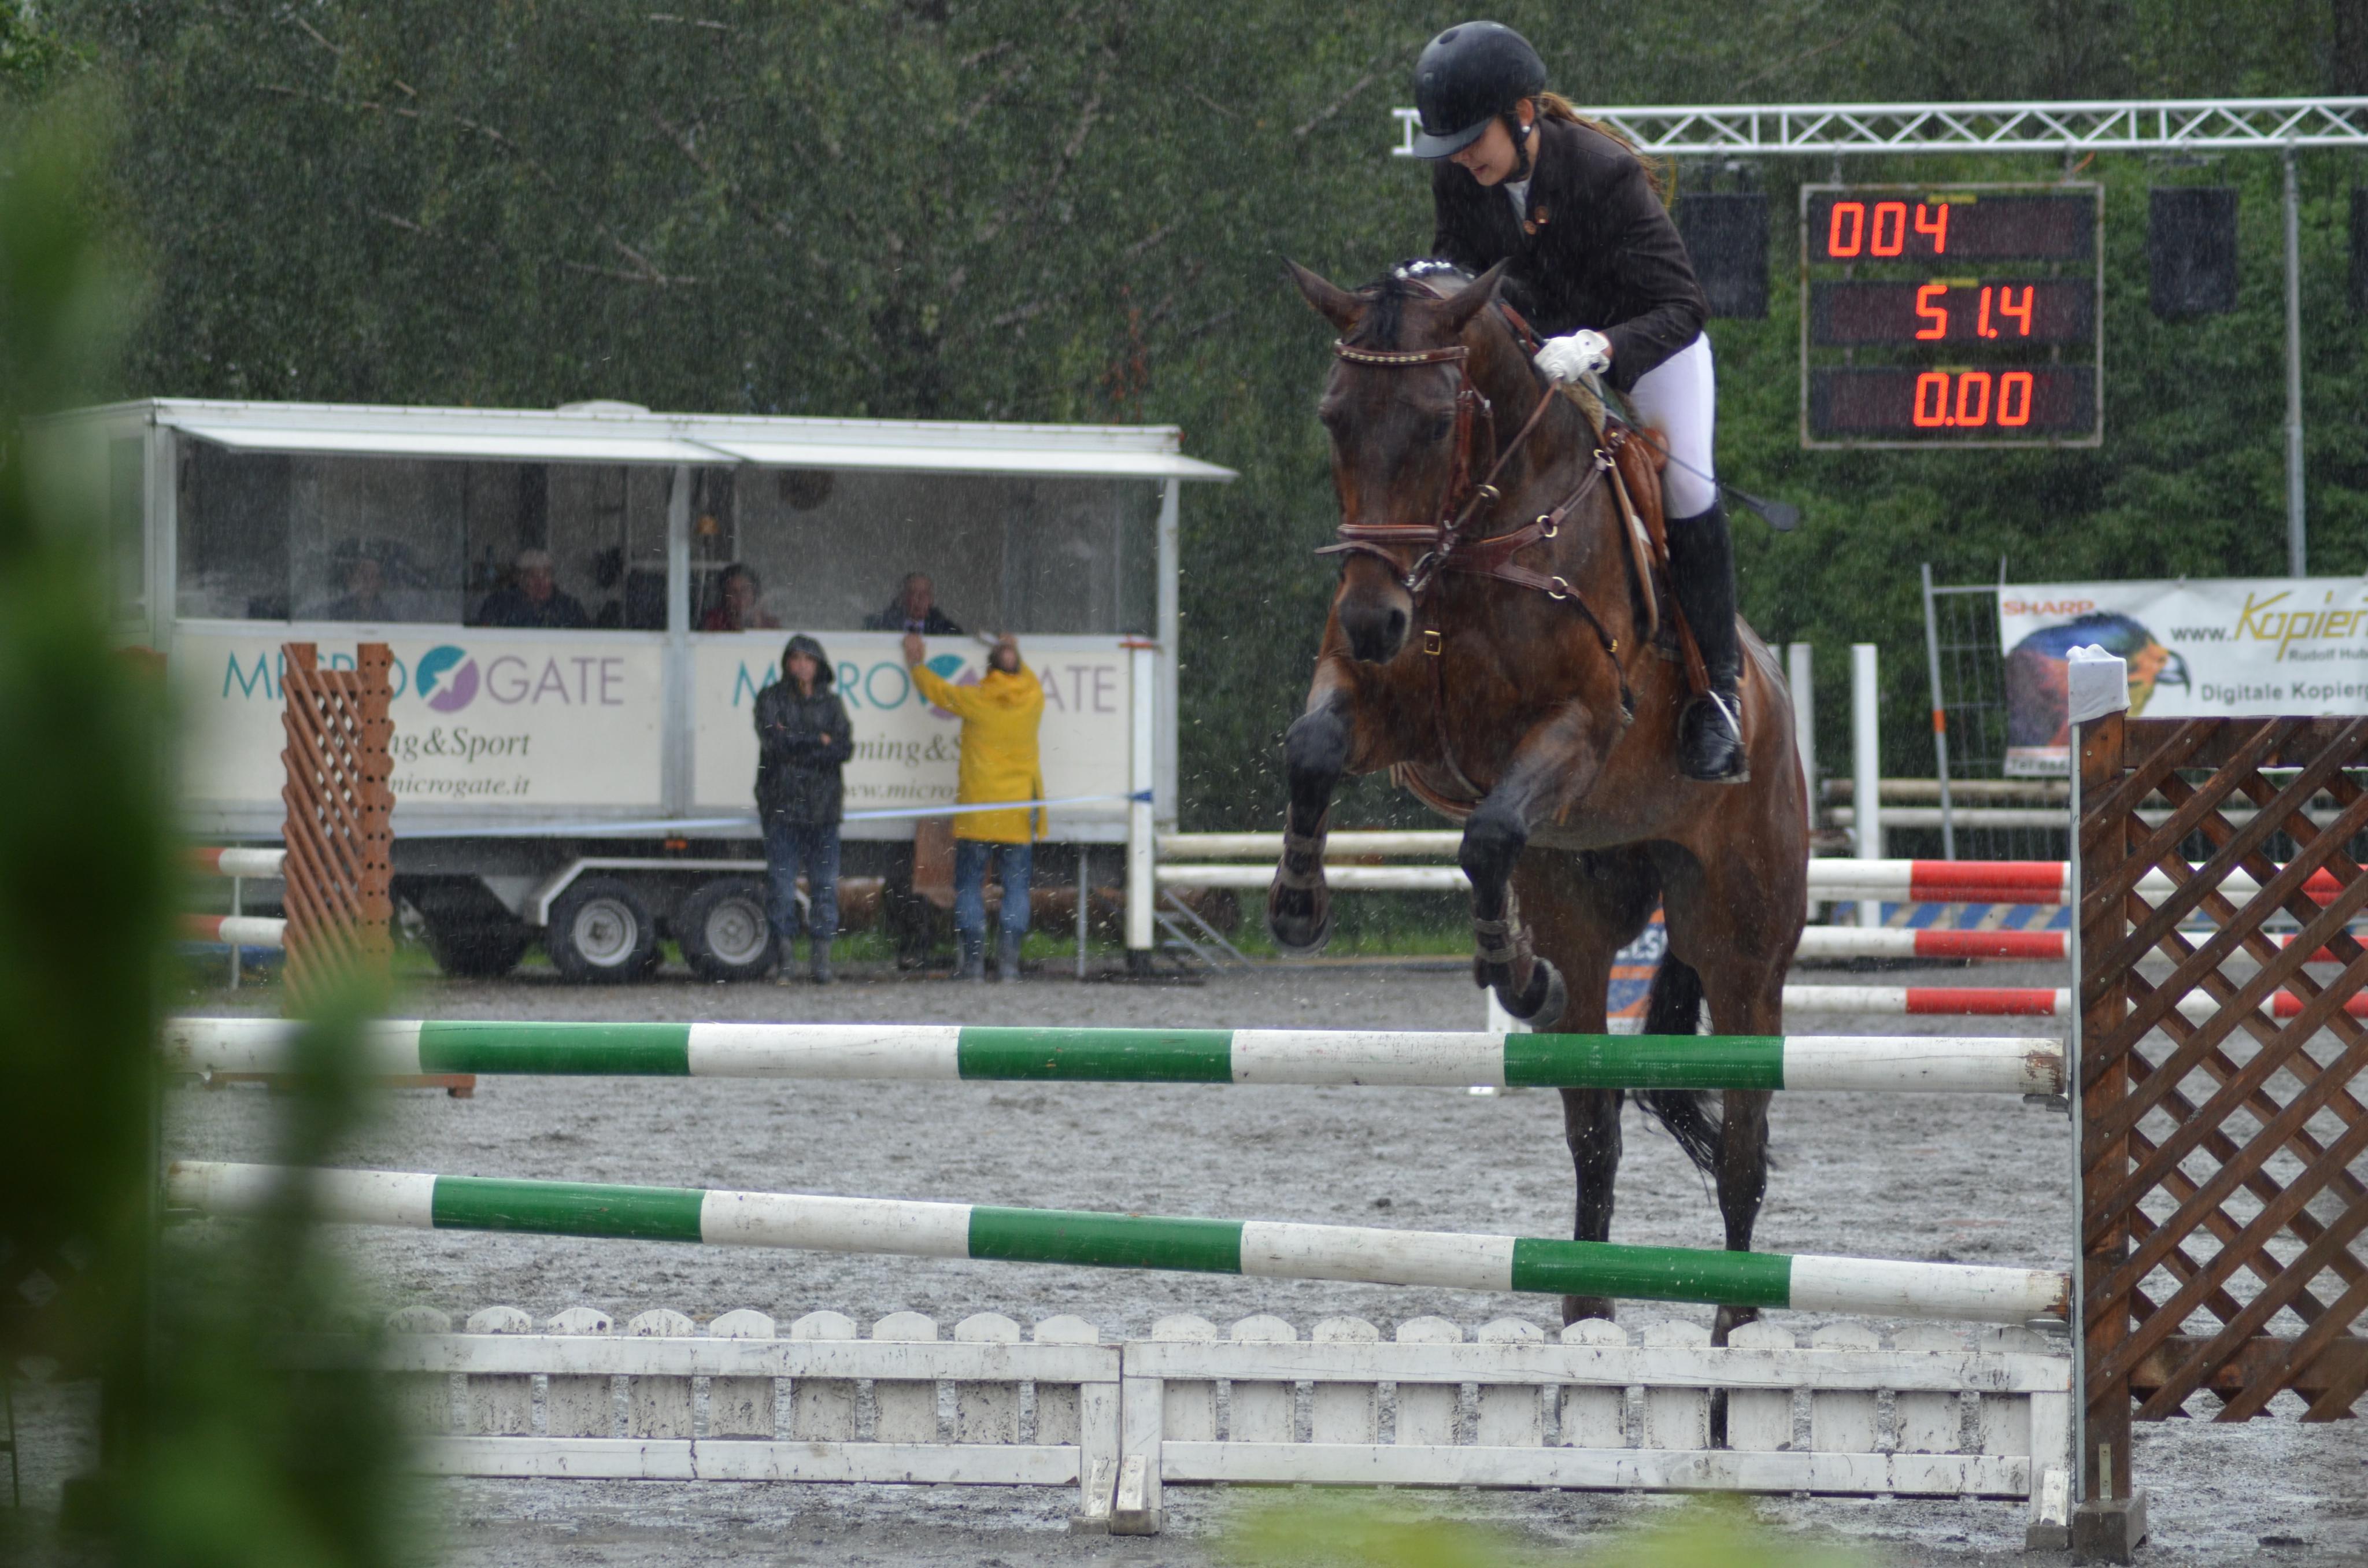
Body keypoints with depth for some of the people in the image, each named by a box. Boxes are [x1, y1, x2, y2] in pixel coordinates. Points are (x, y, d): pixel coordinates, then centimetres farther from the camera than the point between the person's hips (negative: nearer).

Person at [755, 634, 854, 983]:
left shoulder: (831, 703, 13)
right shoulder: (771, 699, 6)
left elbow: (845, 748, -1)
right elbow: (773, 741, -10)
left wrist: (796, 745, -8)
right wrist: (819, 741, -5)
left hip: (822, 807, 2)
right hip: (782, 806, -2)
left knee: (825, 883, -1)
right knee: (782, 885, -6)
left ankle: (821, 959, 2)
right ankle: (783, 958, -3)